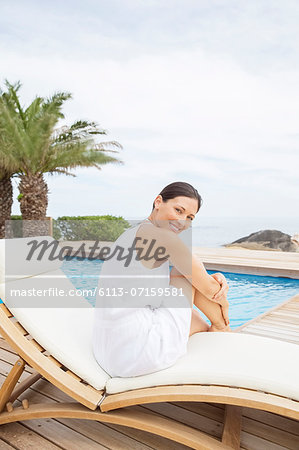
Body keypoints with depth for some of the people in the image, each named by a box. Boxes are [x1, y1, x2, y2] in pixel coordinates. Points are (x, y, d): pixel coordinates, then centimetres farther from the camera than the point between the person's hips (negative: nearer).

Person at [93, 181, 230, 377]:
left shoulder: (132, 234, 13)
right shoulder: (163, 237, -16)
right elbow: (208, 289, -8)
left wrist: (217, 281, 0)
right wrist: (223, 300, 14)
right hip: (138, 355, -9)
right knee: (188, 270, 5)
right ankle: (222, 329, 22)